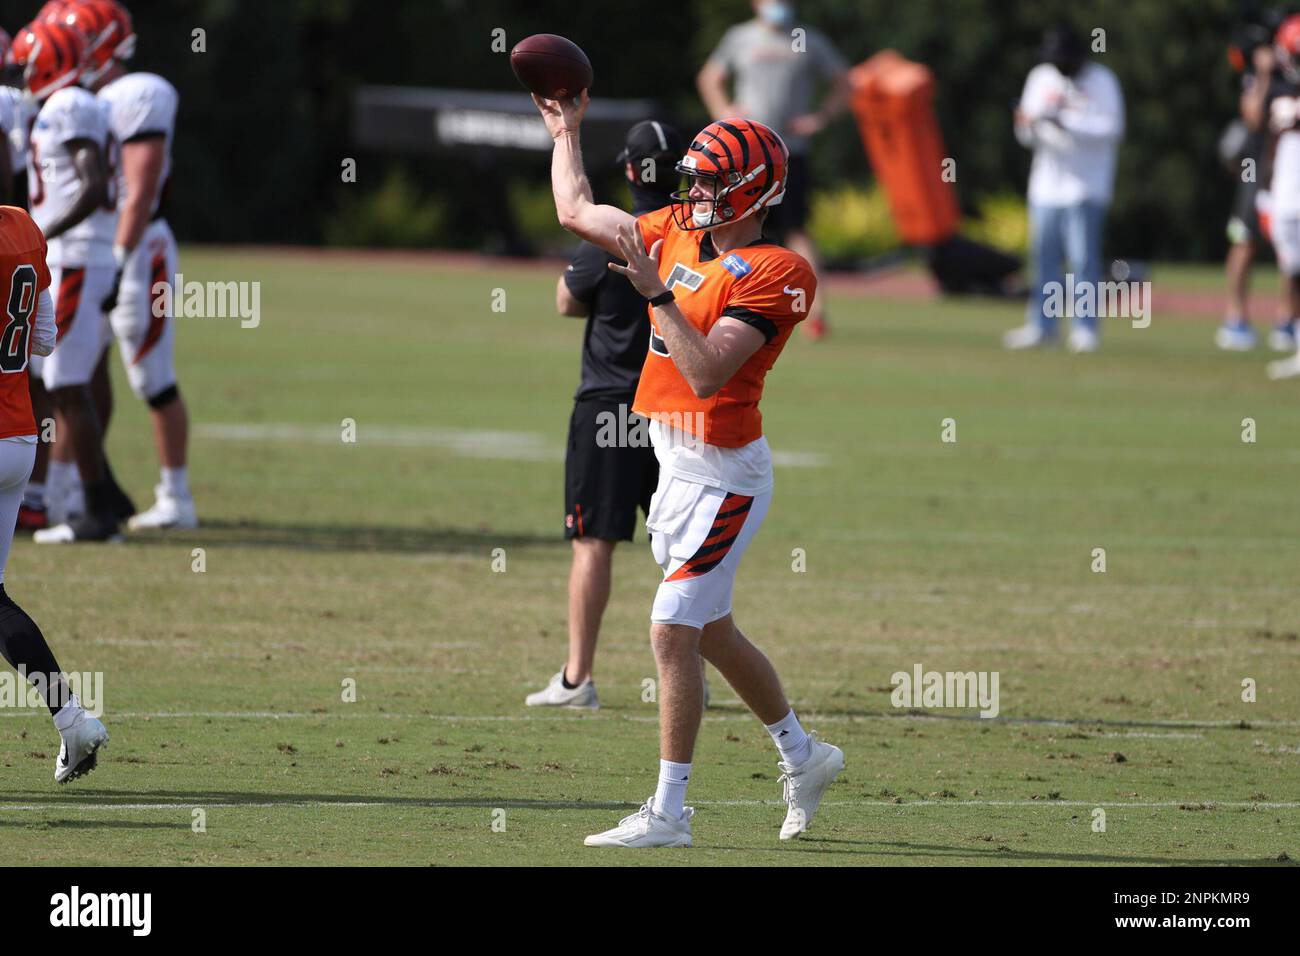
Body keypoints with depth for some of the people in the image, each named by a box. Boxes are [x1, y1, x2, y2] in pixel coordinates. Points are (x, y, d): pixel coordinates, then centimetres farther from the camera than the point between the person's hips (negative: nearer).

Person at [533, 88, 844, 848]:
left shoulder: (772, 274, -17)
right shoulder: (679, 235, 7)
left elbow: (707, 373, -26)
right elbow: (578, 212, 21)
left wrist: (658, 293, -26)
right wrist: (568, 132, 26)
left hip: (722, 476, -9)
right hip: (678, 464, 9)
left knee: (673, 634, -11)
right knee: (712, 631, 20)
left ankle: (669, 812, -7)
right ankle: (802, 756, 38)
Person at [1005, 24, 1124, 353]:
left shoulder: (1101, 82, -4)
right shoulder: (1041, 78, 11)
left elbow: (1112, 130, -14)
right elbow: (1028, 135, 13)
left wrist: (1066, 125, -23)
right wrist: (1027, 126, -12)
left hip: (1085, 187, -5)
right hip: (1046, 185, 5)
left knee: (1083, 258, -6)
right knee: (1043, 255, 5)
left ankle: (1085, 328, -2)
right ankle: (1041, 326, 12)